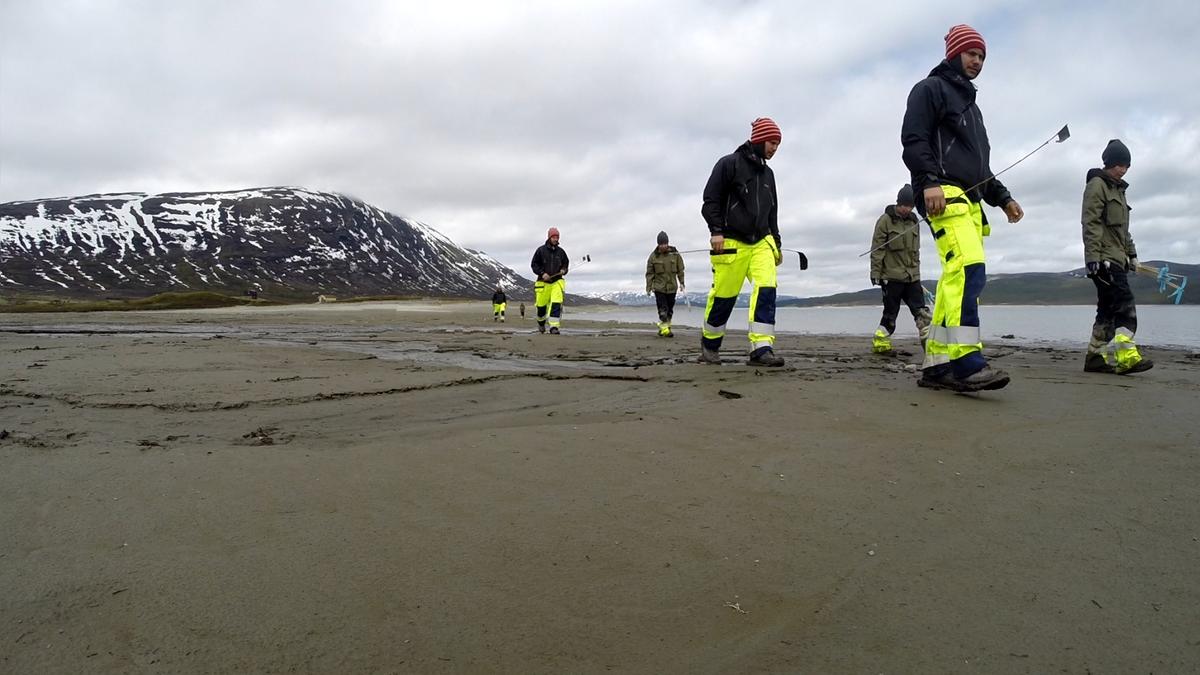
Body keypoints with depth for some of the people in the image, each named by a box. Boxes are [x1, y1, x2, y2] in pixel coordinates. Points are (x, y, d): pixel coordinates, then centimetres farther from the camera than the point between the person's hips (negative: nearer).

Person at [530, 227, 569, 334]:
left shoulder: (561, 251, 7)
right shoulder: (541, 250, -1)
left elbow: (566, 263, 20)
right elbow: (534, 264, 1)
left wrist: (564, 270, -2)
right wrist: (542, 273, -12)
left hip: (557, 282, 1)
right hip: (543, 282, -1)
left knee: (556, 304, -16)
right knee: (541, 305, 7)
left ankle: (554, 327, -16)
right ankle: (541, 323, 35)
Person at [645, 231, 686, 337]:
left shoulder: (675, 254, -1)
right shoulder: (653, 256, -5)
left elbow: (680, 270, 6)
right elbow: (649, 273, 0)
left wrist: (681, 283, 0)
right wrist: (649, 287, -3)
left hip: (672, 287, 3)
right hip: (659, 287, -3)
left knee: (670, 309, 10)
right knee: (662, 309, -11)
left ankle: (667, 327, 20)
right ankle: (664, 329, -12)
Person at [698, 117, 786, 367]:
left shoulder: (767, 173, 19)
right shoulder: (729, 164, -2)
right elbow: (711, 199, -7)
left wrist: (776, 242, 22)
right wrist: (717, 230, -16)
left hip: (761, 243, 6)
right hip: (732, 243, -6)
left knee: (766, 289, -14)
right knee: (723, 295, -1)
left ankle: (761, 349, -17)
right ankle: (709, 344, 19)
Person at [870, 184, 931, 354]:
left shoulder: (914, 222, 13)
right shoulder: (885, 220, -5)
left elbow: (916, 251, 20)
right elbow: (877, 249, -8)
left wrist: (917, 273, 20)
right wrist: (875, 273, -12)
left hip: (912, 277, 5)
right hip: (891, 276, -5)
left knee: (921, 311, -2)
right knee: (890, 313, 1)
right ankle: (879, 343, 12)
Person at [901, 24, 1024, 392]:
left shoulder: (970, 104, 35)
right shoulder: (930, 89, 7)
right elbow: (913, 139, -9)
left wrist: (1003, 198, 25)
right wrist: (928, 181, -23)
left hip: (970, 201, 10)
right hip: (944, 194, -10)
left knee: (958, 278, 0)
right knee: (969, 268, -25)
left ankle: (937, 365, -1)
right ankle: (966, 361, -31)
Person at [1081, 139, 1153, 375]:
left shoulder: (1118, 189, 24)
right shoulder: (1097, 185, -4)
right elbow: (1090, 223, -14)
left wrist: (1132, 254, 24)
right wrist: (1093, 256, -21)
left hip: (1117, 258, 9)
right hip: (1104, 258, -9)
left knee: (1108, 309, 7)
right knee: (1125, 305, -17)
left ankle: (1095, 357, 8)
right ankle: (1126, 356, -22)